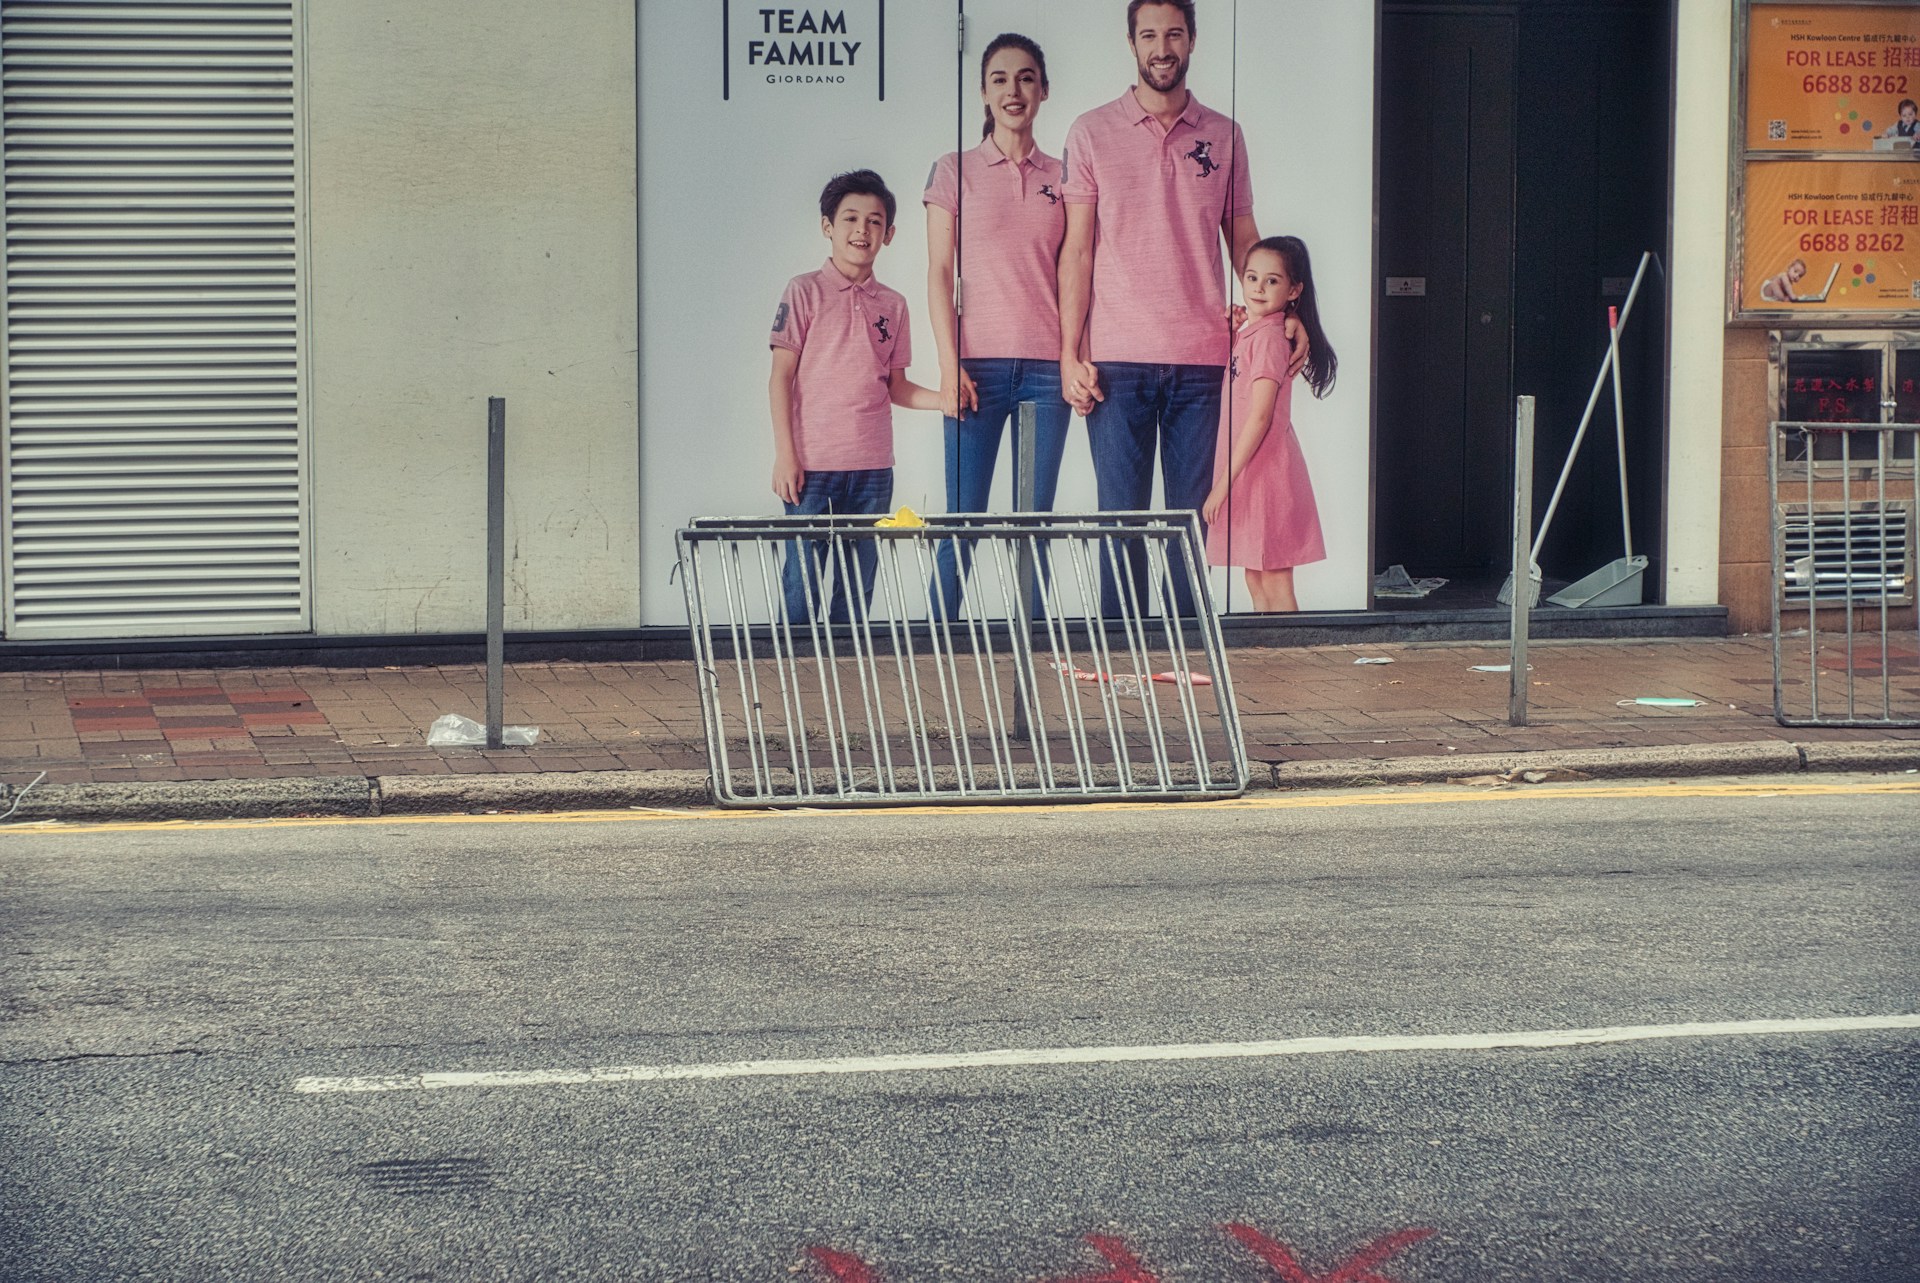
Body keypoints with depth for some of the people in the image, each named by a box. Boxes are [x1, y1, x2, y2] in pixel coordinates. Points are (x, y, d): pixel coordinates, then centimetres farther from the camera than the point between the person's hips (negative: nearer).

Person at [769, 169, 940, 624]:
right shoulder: (806, 292, 0)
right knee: (802, 576, -6)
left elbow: (895, 386, 15)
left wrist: (944, 398, -4)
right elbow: (781, 376, -2)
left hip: (872, 467, 4)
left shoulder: (892, 305, 12)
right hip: (812, 463, -4)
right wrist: (785, 454, -9)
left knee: (859, 583, 6)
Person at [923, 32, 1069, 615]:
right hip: (978, 364, -2)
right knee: (963, 522, -6)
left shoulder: (1060, 177, 12)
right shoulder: (955, 171, 7)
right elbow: (939, 272, 3)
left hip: (1046, 367, 2)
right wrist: (950, 365, -7)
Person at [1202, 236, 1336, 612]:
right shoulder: (1249, 332, 13)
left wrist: (1225, 482, -21)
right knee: (1257, 583, 12)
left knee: (1274, 586, -7)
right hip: (1249, 475, 10)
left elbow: (1260, 416, -21)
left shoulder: (1269, 337, -15)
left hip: (1264, 472, -10)